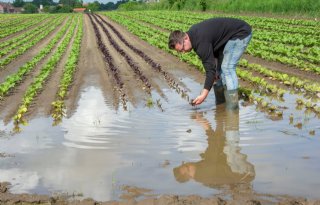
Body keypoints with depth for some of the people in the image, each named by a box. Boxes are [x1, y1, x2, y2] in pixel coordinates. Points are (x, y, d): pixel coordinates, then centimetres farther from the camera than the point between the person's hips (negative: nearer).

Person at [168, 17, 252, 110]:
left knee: (227, 68, -20)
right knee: (219, 67, 9)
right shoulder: (192, 33, -3)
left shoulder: (201, 42, -33)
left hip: (241, 33, -10)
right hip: (228, 36, 10)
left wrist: (204, 94, -32)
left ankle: (232, 108, -18)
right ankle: (220, 105, 16)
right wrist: (214, 71, -2)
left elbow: (210, 69, -32)